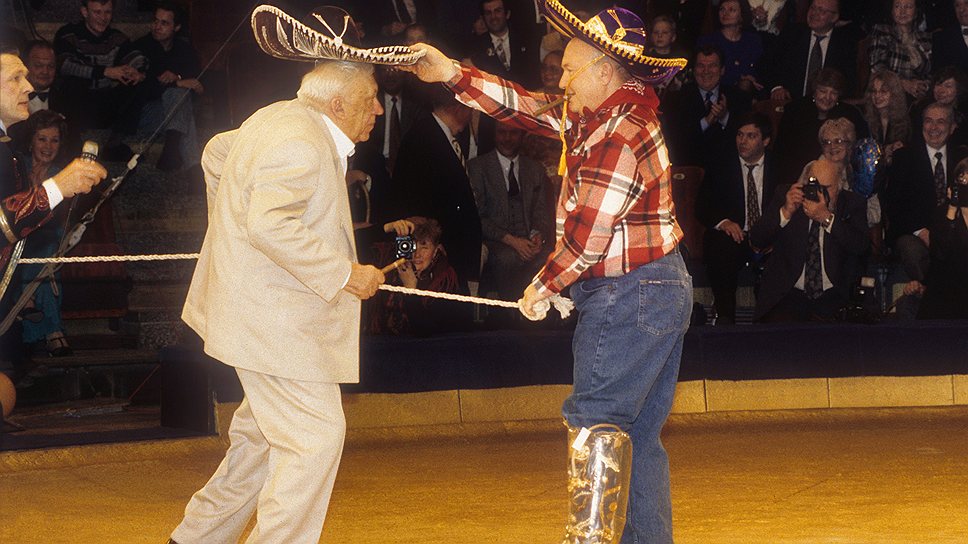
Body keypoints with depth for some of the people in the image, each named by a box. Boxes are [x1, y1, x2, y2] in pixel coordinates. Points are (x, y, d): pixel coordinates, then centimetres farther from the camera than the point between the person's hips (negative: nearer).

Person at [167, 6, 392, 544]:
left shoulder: (280, 118, 12)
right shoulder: (300, 145, -21)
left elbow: (216, 153, 29)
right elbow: (272, 224, -33)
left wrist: (229, 225, 35)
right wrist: (343, 274, -27)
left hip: (260, 310, 11)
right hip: (273, 317, -11)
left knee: (263, 433, 20)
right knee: (314, 437, -10)